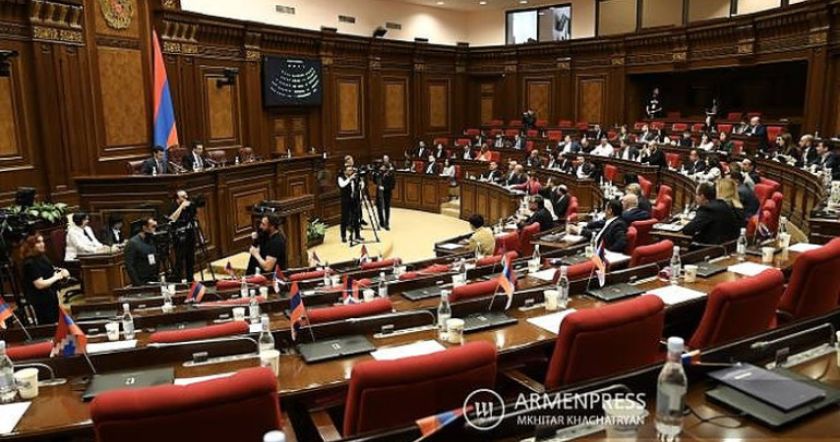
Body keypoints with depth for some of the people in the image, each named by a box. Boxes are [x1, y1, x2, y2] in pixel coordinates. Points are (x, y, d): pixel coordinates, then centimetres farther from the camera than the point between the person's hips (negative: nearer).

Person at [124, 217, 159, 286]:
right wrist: (138, 284, -17)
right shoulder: (133, 243, -9)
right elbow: (129, 266, -13)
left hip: (154, 282, 5)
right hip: (141, 284, -5)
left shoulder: (152, 241, 8)